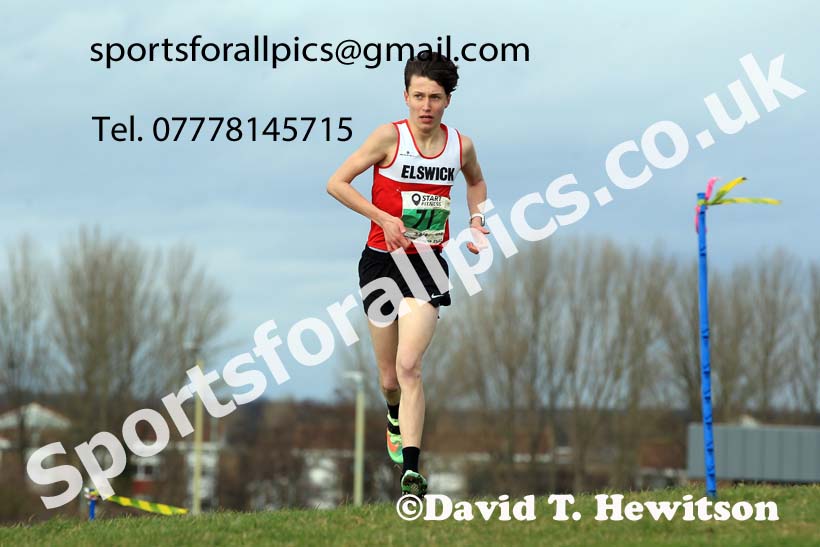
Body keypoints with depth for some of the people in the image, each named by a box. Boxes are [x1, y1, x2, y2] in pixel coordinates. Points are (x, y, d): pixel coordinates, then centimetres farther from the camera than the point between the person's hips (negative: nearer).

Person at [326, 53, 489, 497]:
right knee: (389, 378, 9)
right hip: (382, 260, 0)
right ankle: (395, 417, 46)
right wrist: (383, 217, -17)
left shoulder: (461, 146, 0)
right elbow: (336, 183, -8)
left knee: (408, 366, -18)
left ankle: (411, 470, -23)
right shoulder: (390, 137, -10)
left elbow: (476, 182, 25)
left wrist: (476, 222, 8)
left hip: (428, 263, 0)